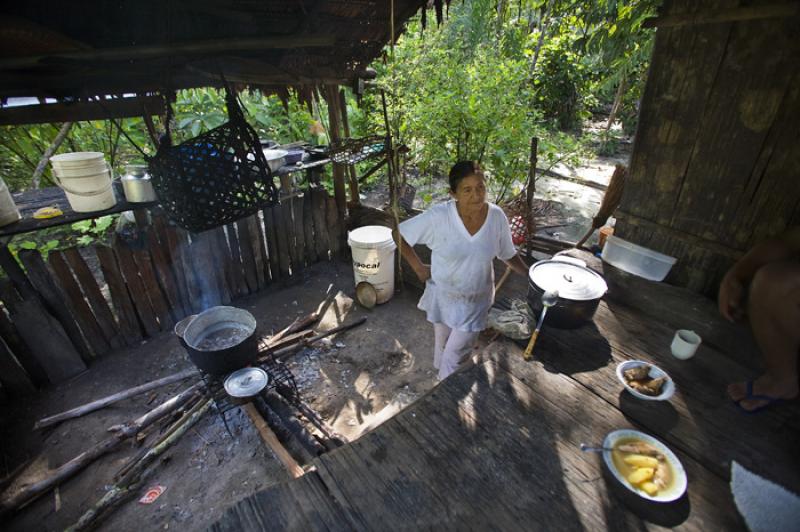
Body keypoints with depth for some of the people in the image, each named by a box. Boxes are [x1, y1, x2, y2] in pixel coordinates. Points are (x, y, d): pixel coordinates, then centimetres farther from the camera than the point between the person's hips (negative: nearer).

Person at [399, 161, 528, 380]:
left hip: (476, 300, 0)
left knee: (454, 357, 5)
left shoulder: (497, 216, -14)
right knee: (442, 349, 21)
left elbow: (508, 254, 2)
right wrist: (418, 267, -10)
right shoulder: (439, 216, -23)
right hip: (443, 296, 0)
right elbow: (400, 235, -12)